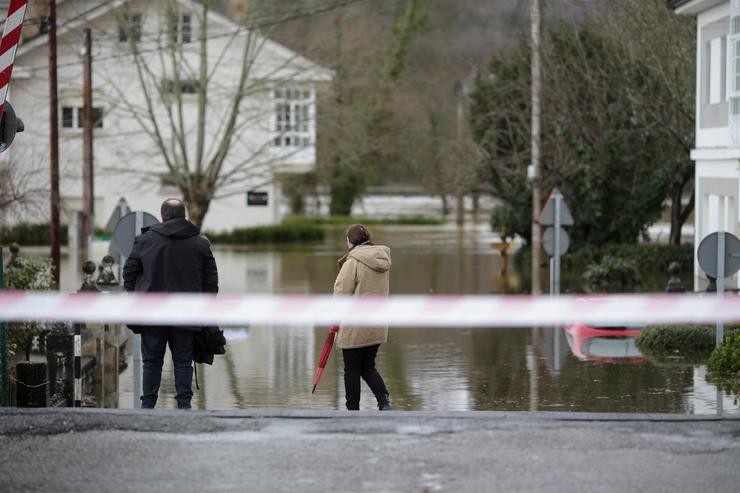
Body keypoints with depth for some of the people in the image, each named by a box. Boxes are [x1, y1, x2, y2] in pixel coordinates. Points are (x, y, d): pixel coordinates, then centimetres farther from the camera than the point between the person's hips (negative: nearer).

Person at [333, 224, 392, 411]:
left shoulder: (353, 262, -16)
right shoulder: (383, 260, 6)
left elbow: (342, 292, -13)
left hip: (355, 326, -7)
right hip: (378, 326, 7)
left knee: (352, 370, 5)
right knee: (368, 367, 16)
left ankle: (353, 411, 11)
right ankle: (384, 401, -3)